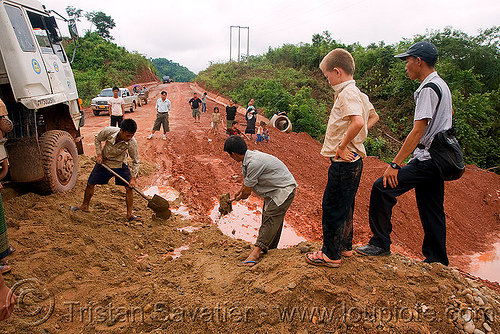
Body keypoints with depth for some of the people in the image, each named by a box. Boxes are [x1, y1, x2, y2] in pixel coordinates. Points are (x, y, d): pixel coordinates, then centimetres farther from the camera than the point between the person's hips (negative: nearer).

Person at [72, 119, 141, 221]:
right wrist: (99, 154, -12)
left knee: (129, 187, -11)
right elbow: (97, 139, -4)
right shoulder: (108, 131, -29)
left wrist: (133, 177, -22)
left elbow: (136, 162, -17)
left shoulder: (132, 143, -30)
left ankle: (129, 214, 1)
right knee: (90, 184, 10)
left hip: (120, 164, -1)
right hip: (104, 162, 1)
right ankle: (85, 206, 36)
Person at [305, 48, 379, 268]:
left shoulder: (347, 94, -17)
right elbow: (373, 117, 25)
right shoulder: (357, 93, 13)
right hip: (353, 160, 10)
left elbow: (358, 121, -33)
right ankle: (345, 246, 34)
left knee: (332, 207, 1)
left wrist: (342, 145, -22)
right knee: (344, 206, 20)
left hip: (344, 162, -10)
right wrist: (358, 137, 14)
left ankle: (331, 255, 13)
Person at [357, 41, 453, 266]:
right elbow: (450, 112, 35)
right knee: (431, 211, 14)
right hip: (437, 159, 10)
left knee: (382, 188, -13)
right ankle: (437, 261, 24)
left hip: (426, 161, -10)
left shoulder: (429, 89, -15)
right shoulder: (442, 85, 16)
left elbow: (418, 130, -23)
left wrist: (395, 164, -23)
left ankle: (380, 243, -2)